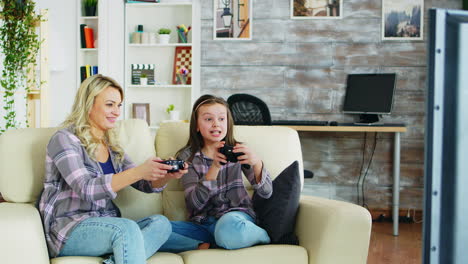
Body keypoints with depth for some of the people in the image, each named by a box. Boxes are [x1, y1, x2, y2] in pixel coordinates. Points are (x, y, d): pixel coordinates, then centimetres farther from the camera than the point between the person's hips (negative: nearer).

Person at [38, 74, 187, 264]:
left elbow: (146, 184, 12)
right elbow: (86, 189, -21)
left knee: (161, 223, -20)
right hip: (69, 229, -7)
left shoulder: (111, 145, 16)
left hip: (106, 226, 7)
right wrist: (139, 172, -31)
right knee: (128, 228, -34)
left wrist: (166, 176, -12)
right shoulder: (64, 139, -7)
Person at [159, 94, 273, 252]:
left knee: (228, 225, -39)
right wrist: (215, 167, -24)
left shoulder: (236, 151, 5)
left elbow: (266, 192, -4)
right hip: (202, 224, 1)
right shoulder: (187, 156, 4)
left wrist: (256, 163, -25)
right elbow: (194, 204, -10)